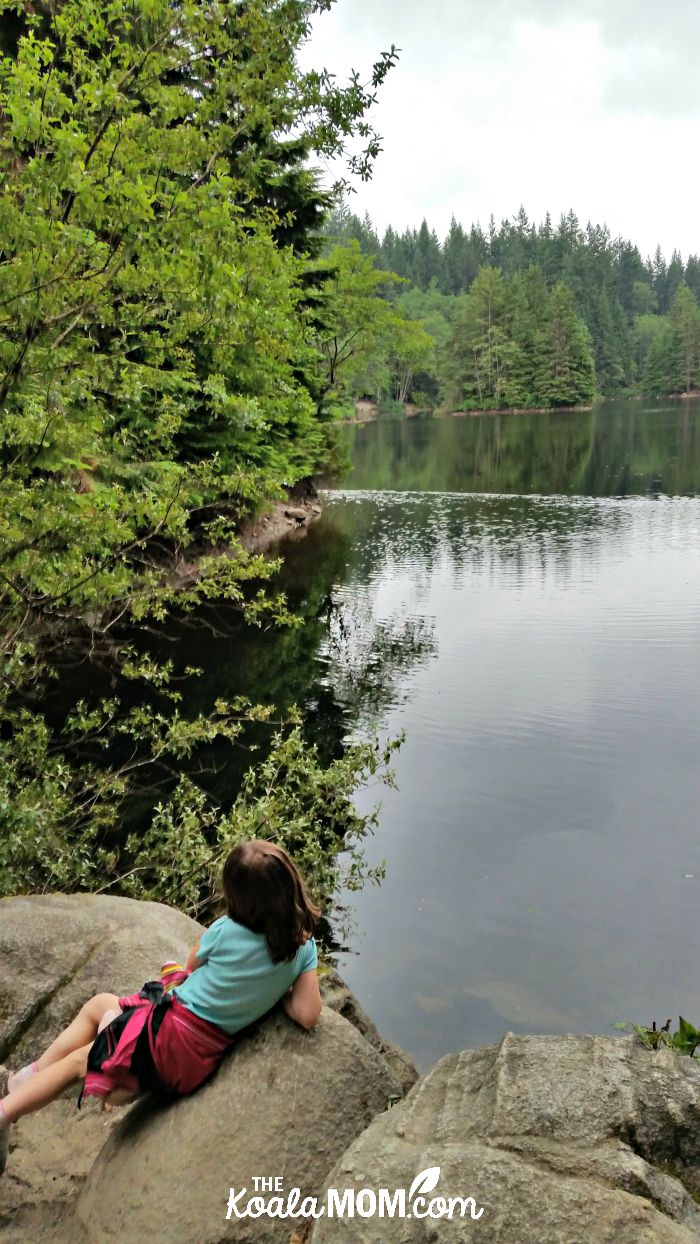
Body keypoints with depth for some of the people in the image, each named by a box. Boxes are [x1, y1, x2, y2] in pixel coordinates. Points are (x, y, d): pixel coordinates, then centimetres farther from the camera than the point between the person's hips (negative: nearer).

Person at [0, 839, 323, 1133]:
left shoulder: (227, 930, -17)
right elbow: (307, 1015, -13)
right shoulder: (304, 946, -10)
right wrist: (275, 989, 3)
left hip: (169, 1033, -5)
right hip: (204, 1057, 5)